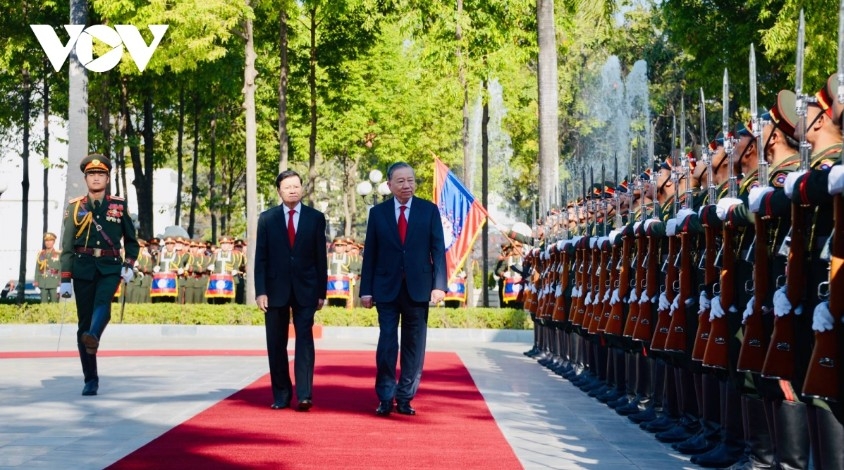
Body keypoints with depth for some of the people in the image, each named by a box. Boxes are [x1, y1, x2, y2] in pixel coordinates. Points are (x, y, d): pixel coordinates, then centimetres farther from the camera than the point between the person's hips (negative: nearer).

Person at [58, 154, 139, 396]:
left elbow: (131, 241, 15)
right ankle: (90, 380, 4)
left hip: (110, 268, -1)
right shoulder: (75, 207, 8)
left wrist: (128, 265, -3)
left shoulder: (119, 206, 9)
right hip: (83, 269, 1)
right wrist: (65, 280, -3)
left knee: (103, 301, -32)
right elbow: (67, 246, 5)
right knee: (84, 322, -2)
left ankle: (93, 337, -59)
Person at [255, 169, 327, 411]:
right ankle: (281, 396, 13)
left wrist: (321, 291, 2)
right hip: (276, 289, 1)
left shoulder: (315, 218, 4)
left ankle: (304, 395, -11)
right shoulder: (267, 218, 5)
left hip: (305, 290, -1)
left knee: (304, 341, -9)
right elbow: (260, 258, 3)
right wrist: (260, 291, -5)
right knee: (276, 345, 5)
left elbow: (321, 257, 5)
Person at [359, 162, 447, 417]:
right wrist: (366, 290, 0)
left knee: (414, 345, 4)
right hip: (387, 288, 0)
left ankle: (405, 398, 13)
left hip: (418, 288, 1)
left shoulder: (429, 210, 4)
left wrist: (439, 284, -9)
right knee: (387, 344, -3)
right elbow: (370, 254, 5)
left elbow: (438, 249, 0)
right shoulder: (378, 213, 5)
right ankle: (385, 398, 5)